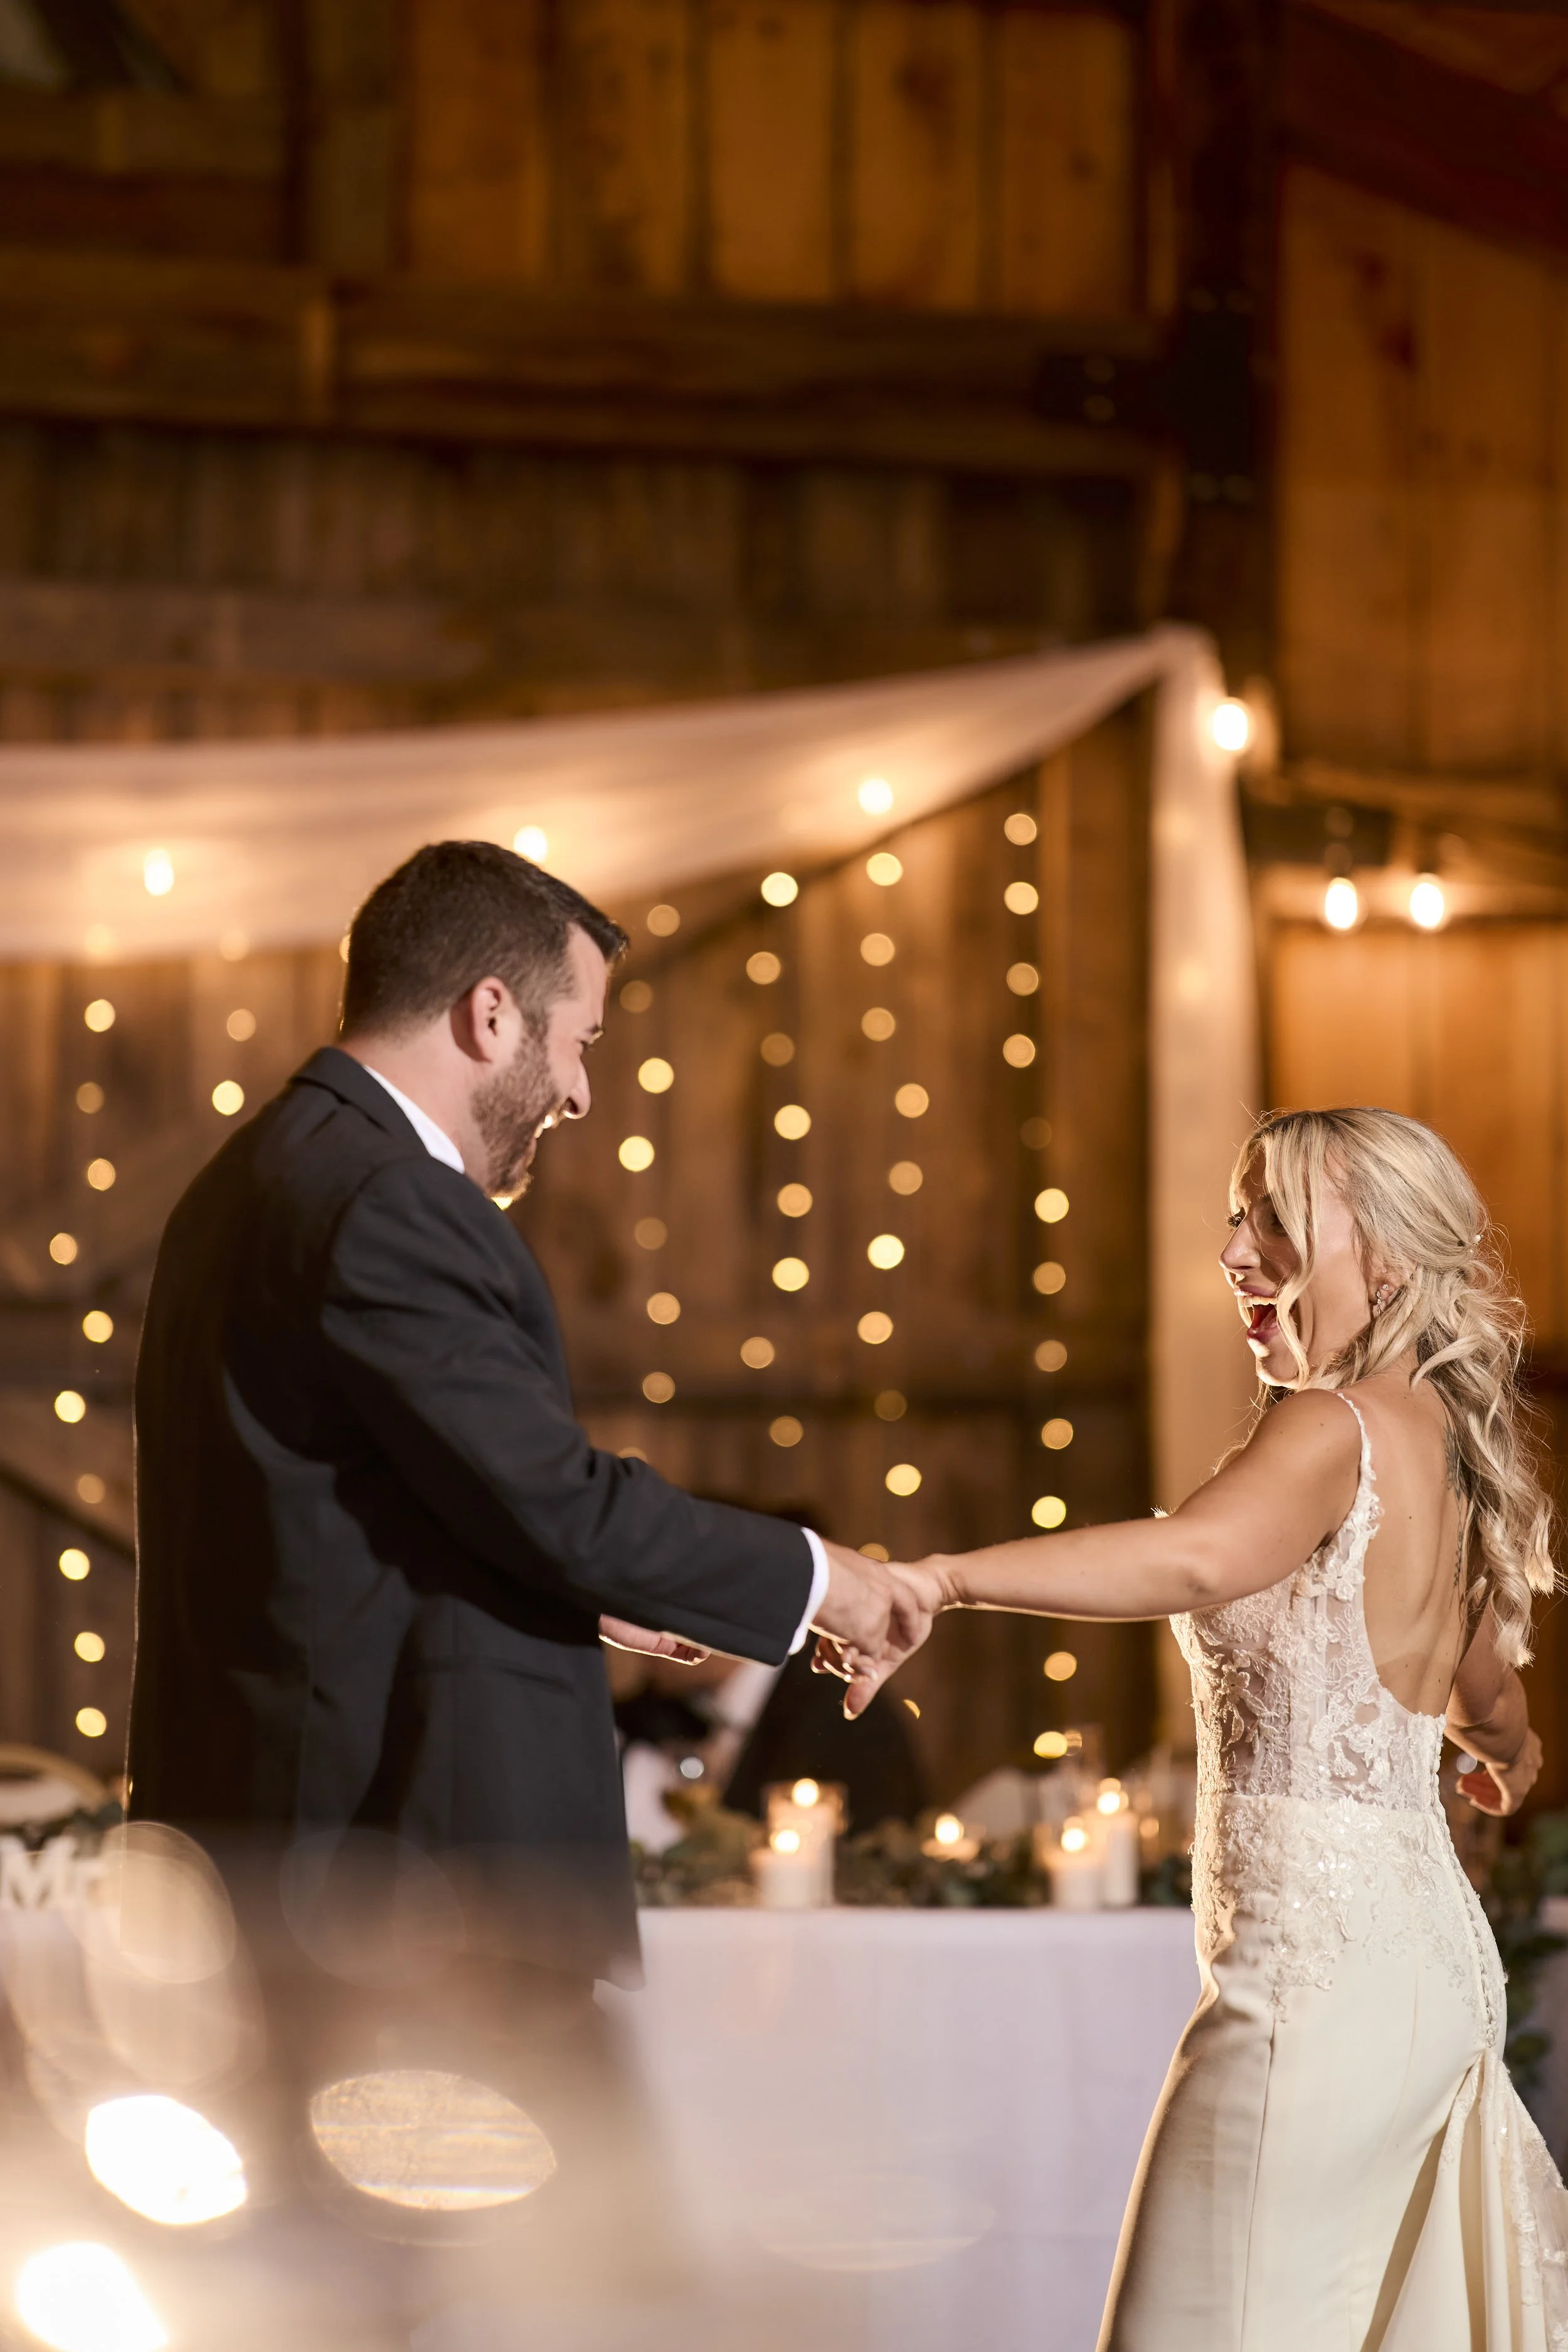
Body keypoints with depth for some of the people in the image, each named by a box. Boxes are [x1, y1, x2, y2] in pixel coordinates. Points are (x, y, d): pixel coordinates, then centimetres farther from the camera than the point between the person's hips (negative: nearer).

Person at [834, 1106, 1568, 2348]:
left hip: (1321, 1954, -10)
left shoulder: (1337, 1427, -12)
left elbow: (1197, 1557, -34)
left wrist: (946, 1578, -42)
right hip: (1436, 1951, 10)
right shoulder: (1446, 1448, 15)